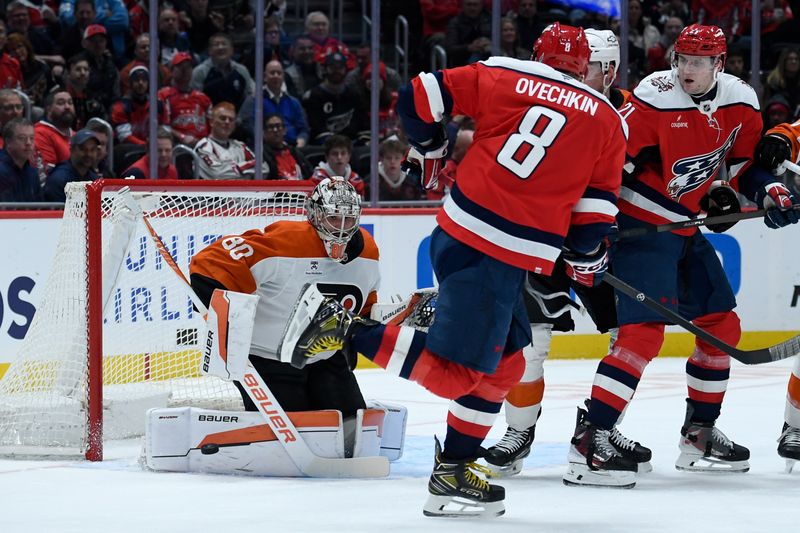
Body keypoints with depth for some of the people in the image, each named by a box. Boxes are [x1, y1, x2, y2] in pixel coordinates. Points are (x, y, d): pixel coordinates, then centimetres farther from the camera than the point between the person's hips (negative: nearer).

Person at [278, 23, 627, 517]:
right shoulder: (608, 121, 5)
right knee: (456, 372, -4)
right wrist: (586, 259, 23)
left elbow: (418, 96, 8)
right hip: (502, 257, -6)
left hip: (458, 231, 6)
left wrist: (428, 149, 25)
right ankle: (349, 330, -12)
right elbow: (596, 211, 6)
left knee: (506, 363, 18)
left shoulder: (499, 76, 9)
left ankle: (454, 469, 19)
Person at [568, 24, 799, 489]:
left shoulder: (741, 102, 1)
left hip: (687, 228, 8)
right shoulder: (655, 98, -19)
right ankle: (588, 443, -24)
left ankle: (700, 433, 26)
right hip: (641, 224, -8)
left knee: (722, 324, 13)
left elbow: (744, 161, 15)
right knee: (646, 331, -20)